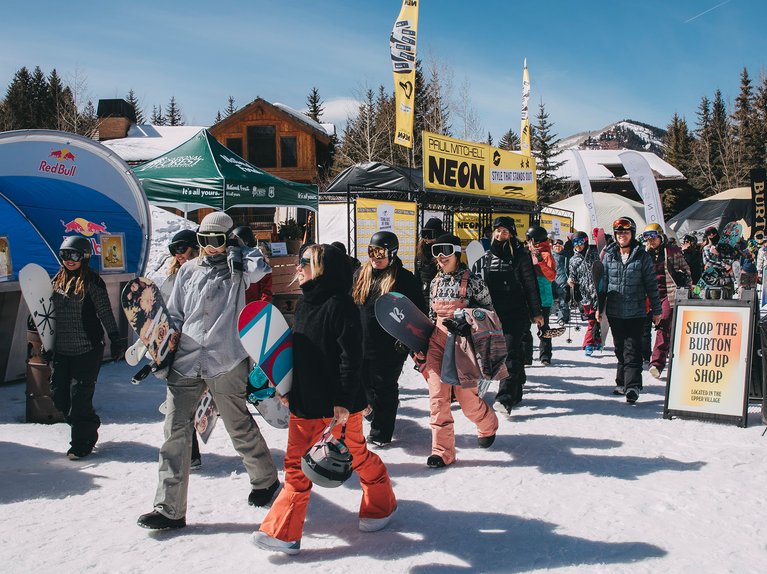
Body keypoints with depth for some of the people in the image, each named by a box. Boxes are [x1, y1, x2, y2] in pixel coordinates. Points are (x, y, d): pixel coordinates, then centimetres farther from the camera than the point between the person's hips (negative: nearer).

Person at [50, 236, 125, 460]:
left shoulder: (91, 281, -6)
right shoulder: (57, 281, 12)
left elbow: (106, 313, -8)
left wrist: (116, 339, -10)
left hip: (87, 349, -6)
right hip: (61, 350, 7)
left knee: (80, 397, -6)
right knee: (60, 396, 6)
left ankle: (82, 443, 9)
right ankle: (88, 428, 27)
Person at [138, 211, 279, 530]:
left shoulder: (237, 270, 3)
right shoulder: (188, 271, 12)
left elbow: (260, 268, -21)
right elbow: (173, 317, 17)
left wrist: (236, 249, -5)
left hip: (225, 363, -3)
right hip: (185, 364, 4)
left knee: (240, 427, 9)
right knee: (175, 433, -1)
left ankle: (266, 479, 34)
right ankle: (169, 509, 6)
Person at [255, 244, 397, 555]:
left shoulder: (339, 304, -16)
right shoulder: (303, 304, 11)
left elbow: (351, 356, -20)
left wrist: (344, 401, -22)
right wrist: (288, 389, 20)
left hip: (338, 403, -7)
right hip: (304, 401, 7)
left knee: (356, 455, 11)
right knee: (296, 465, 5)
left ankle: (382, 504, 36)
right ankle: (283, 533, 9)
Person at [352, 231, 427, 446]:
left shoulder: (405, 279, -10)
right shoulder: (361, 274, 6)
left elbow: (419, 312, -7)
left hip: (389, 348, -5)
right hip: (360, 344, 6)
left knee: (384, 388, 5)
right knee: (367, 385, 16)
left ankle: (381, 433, 17)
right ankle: (377, 417, 39)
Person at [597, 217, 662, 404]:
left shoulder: (642, 256, -2)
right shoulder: (609, 255, 7)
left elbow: (651, 284, 1)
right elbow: (603, 283, 12)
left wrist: (656, 310, 2)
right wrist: (599, 307, 11)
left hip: (635, 312, -3)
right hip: (614, 312, 4)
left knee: (632, 350, -9)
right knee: (620, 350, 12)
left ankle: (632, 386, -11)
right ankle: (622, 382, 22)